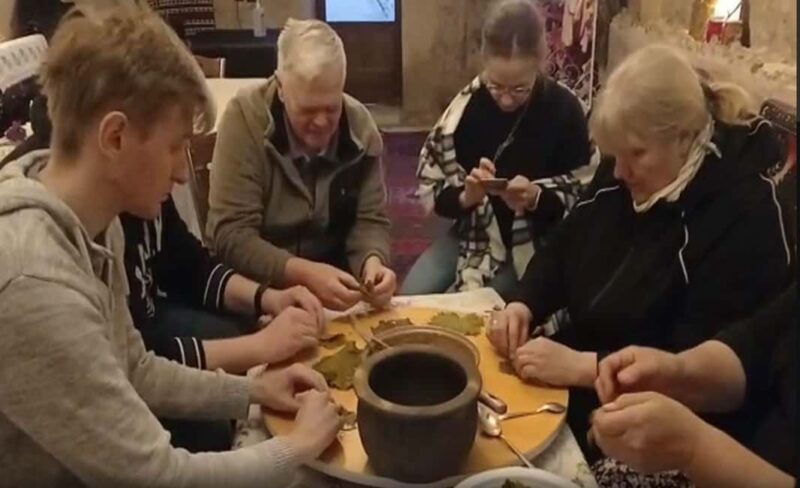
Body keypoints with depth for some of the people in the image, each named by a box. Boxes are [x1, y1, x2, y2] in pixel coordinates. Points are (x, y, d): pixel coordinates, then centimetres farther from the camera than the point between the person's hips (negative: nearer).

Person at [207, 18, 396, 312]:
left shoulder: (359, 123, -7)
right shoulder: (245, 117, -18)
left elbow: (370, 220, -3)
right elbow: (231, 235, -22)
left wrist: (372, 262, -25)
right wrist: (305, 274, -35)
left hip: (333, 281, 3)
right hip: (255, 286, -3)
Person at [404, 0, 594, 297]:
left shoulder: (564, 110, -13)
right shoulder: (467, 104, -9)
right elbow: (429, 188, -3)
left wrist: (537, 198, -27)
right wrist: (464, 197, -24)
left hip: (534, 243, -3)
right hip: (473, 233, 3)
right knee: (411, 298, -13)